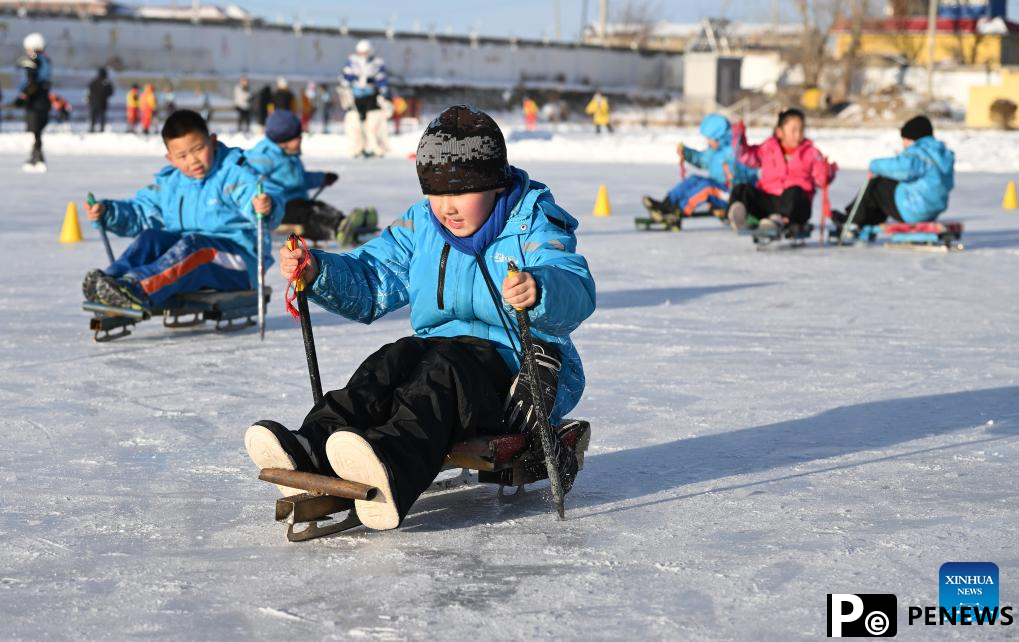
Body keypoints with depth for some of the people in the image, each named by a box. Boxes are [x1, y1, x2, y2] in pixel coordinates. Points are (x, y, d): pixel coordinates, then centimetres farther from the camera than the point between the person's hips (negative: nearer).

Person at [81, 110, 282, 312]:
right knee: (150, 237, -15)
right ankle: (110, 281, -38)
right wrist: (106, 211, 5)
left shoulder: (234, 173, -8)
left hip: (239, 259, -6)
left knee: (192, 245, -34)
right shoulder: (169, 182, 12)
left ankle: (140, 288, -58)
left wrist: (264, 208, -49)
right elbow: (139, 211, 22)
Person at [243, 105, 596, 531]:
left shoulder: (533, 225, -8)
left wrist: (538, 291, -50)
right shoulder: (419, 227, 10)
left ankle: (393, 466, -64)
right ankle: (311, 451, -49)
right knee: (395, 361, -26)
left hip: (522, 371, -6)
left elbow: (576, 291, -26)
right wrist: (317, 272, -9)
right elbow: (369, 282, 13)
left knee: (445, 368, -35)